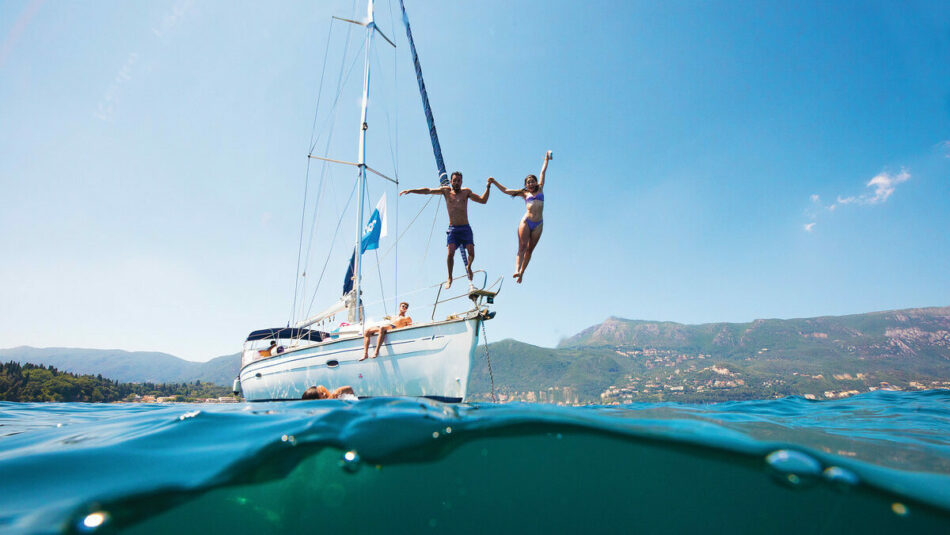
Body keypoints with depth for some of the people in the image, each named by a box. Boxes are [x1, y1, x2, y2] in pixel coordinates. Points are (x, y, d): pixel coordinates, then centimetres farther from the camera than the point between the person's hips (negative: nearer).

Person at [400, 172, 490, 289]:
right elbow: (428, 190, 1)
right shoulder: (446, 190, 7)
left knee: (471, 252, -11)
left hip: (466, 228, 1)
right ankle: (449, 278, -1)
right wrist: (411, 190, -5)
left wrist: (488, 188, -2)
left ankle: (468, 267, 23)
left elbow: (483, 200, 8)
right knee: (451, 252, -16)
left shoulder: (466, 192, 8)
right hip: (453, 228, -1)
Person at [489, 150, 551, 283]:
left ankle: (521, 273, 4)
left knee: (530, 250, 1)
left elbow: (543, 172, 25)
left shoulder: (540, 189, 17)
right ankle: (517, 270, -25)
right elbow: (505, 190, 17)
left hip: (538, 224, 2)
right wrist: (494, 182, 14)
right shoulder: (524, 193, 15)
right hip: (526, 222, -1)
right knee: (522, 247, -13)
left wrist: (546, 160, 34)